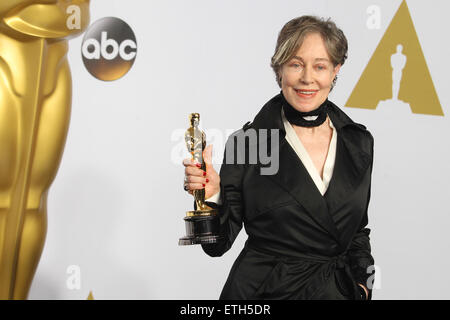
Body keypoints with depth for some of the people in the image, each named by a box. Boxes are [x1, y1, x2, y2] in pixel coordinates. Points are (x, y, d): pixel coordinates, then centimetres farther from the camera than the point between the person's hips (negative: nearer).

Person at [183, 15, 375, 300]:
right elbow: (219, 244, -10)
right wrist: (212, 197, -26)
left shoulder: (359, 143, 0)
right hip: (262, 291, -3)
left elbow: (358, 232, 11)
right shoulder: (245, 142, -11)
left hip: (338, 289, 3)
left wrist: (362, 286, -1)